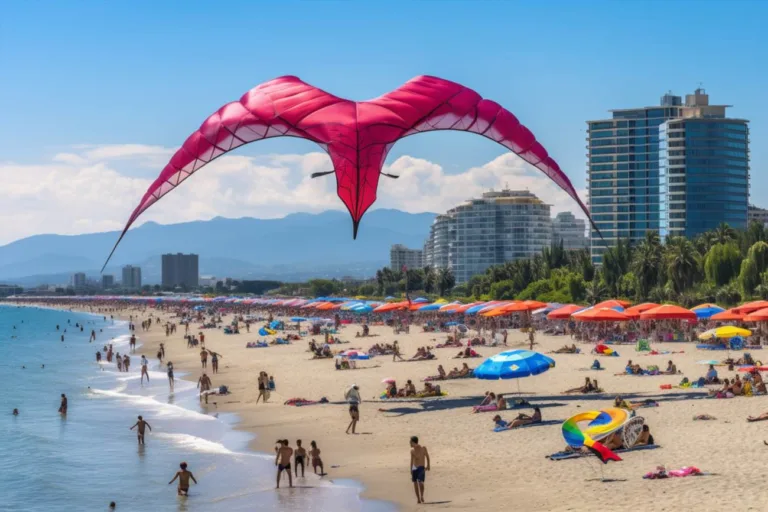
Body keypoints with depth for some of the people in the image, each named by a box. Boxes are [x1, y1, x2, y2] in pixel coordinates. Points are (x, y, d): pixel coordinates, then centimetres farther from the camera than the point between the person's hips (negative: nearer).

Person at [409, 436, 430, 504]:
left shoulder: (423, 448, -4)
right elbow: (412, 461, 12)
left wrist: (428, 465, 2)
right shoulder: (412, 450, 5)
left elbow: (427, 456, 7)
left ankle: (422, 496, -8)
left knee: (420, 482, -21)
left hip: (421, 468, -4)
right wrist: (411, 471, 12)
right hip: (414, 468, 4)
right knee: (415, 483, 3)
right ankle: (418, 499, 11)